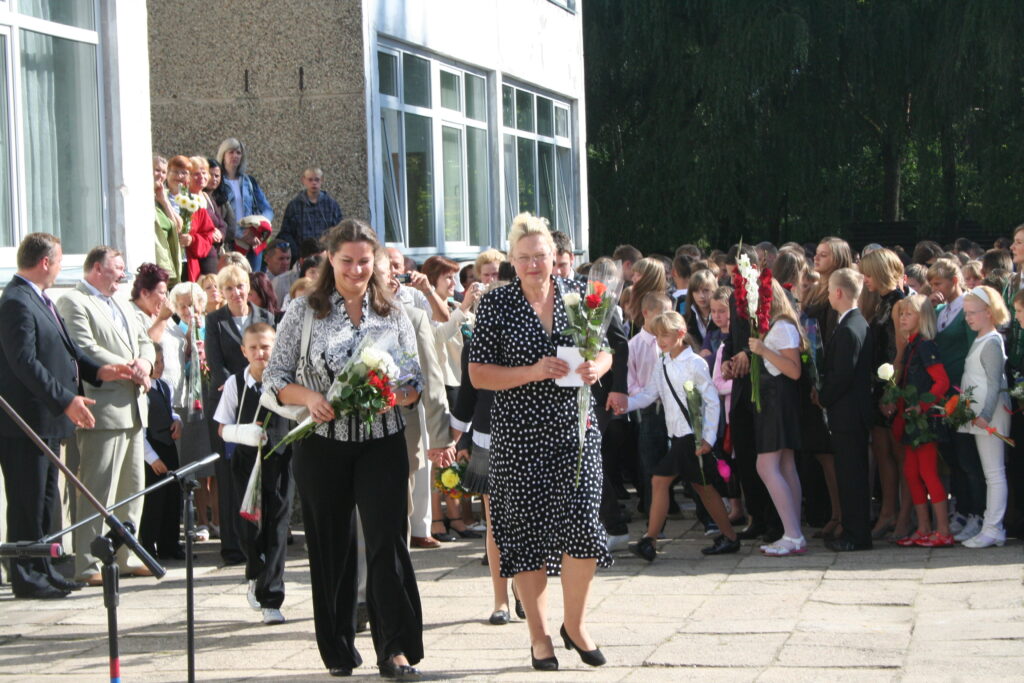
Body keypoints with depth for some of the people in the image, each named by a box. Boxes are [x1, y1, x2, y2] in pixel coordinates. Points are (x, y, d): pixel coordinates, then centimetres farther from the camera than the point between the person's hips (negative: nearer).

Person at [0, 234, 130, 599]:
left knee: (46, 500, 15)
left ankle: (43, 569, 23)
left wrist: (97, 370, 6)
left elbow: (65, 347, 21)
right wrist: (67, 401, -26)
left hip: (47, 419, 11)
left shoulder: (39, 299, 16)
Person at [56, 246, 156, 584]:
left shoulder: (118, 305, 24)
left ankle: (126, 556, 19)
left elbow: (144, 341, 20)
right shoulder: (73, 303, -6)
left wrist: (144, 362, -3)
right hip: (104, 410, -9)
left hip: (133, 408, 9)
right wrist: (128, 368, -13)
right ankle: (88, 564, -7)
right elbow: (86, 349, -17)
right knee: (98, 490, -10)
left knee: (133, 487, 12)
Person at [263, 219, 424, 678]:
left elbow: (415, 381, 8)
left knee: (387, 540, -9)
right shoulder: (304, 312, 3)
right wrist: (309, 398, -17)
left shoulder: (393, 314, 8)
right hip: (322, 445, 0)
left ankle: (396, 649, -6)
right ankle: (338, 649, 19)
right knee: (331, 546, 6)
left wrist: (396, 395, -14)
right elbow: (274, 380, 3)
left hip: (381, 444, 0)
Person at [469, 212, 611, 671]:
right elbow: (478, 374, -4)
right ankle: (539, 634, 15)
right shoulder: (496, 304, -2)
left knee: (582, 519, -8)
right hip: (519, 435, -2)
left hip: (574, 427, 2)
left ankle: (574, 623, 13)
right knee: (526, 528, 1)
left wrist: (595, 368, -8)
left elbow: (604, 352, 15)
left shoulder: (577, 294, 6)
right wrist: (533, 372, -16)